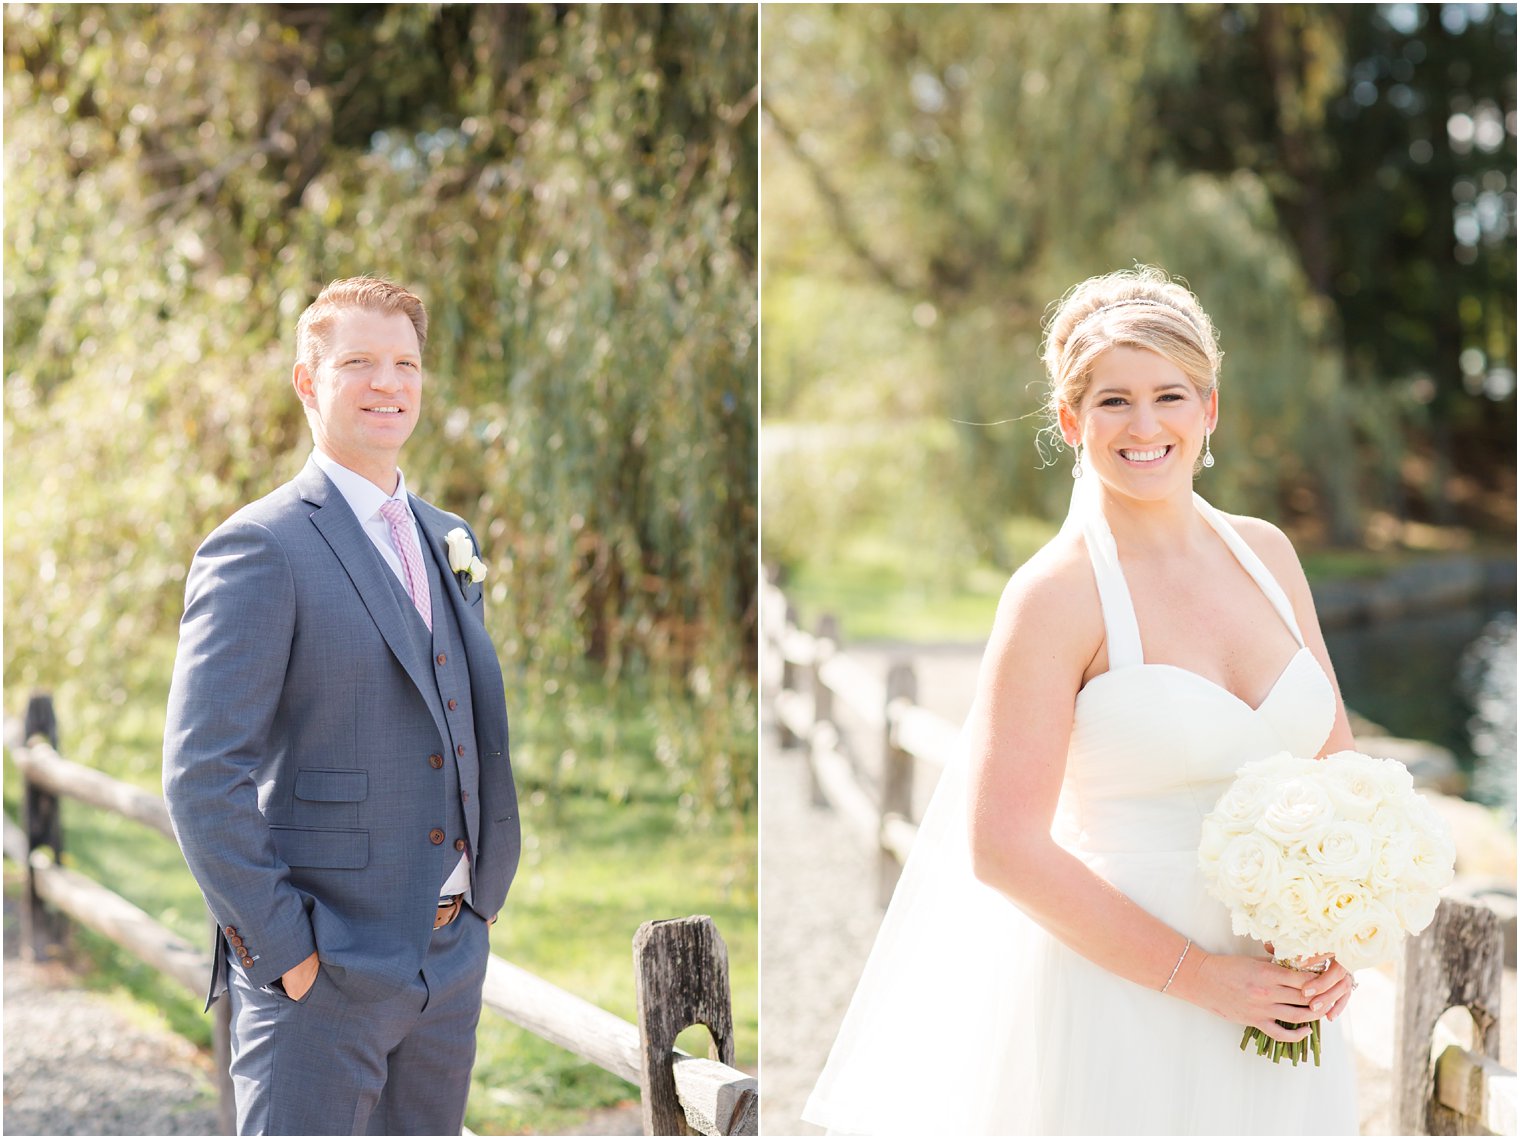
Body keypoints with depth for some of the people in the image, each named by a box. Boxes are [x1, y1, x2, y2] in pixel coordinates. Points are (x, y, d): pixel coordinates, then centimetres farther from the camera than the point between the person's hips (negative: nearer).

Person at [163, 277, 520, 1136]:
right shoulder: (260, 550, -10)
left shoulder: (449, 542, 14)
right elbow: (202, 774, -15)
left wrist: (483, 899, 12)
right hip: (322, 970, -7)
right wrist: (281, 948, -16)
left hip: (450, 961, 7)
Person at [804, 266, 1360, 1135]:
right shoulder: (1059, 592, -11)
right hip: (1118, 991, -5)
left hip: (1281, 1007, 5)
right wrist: (1198, 976, -16)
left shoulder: (1266, 553, 6)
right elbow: (1003, 848, -16)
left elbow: (1337, 762, 12)